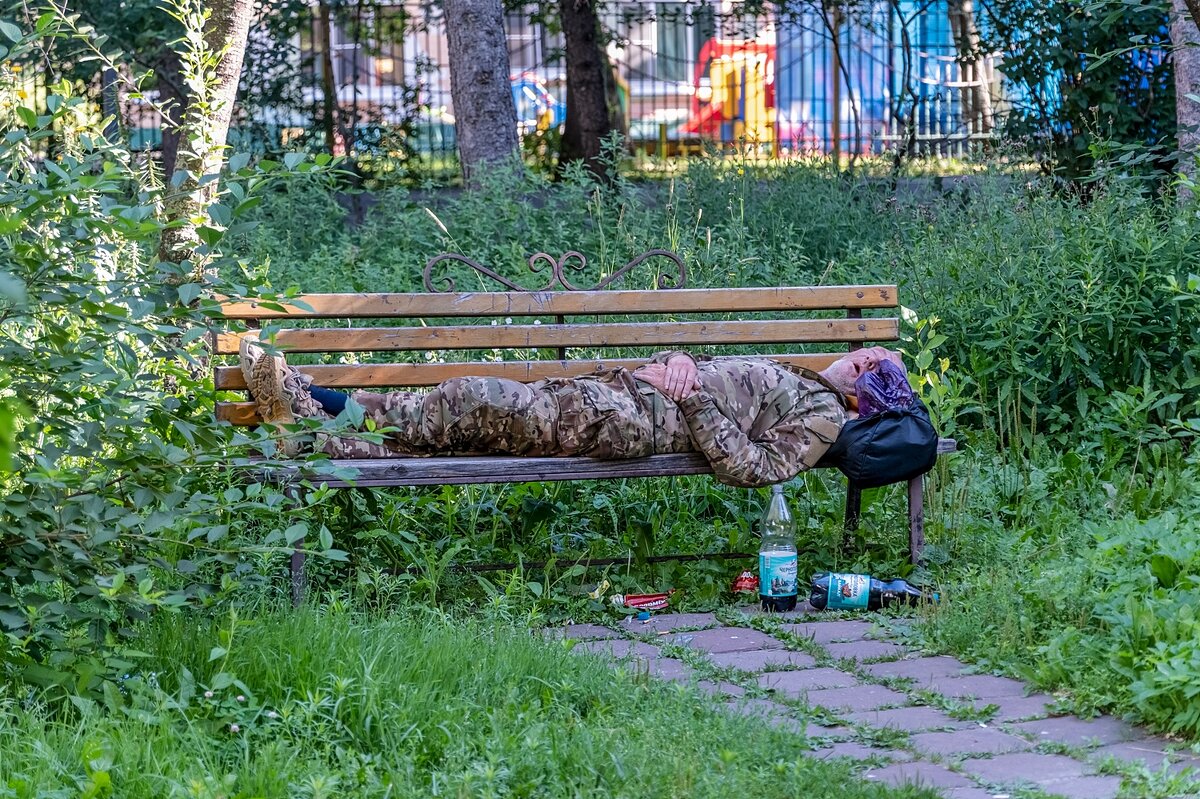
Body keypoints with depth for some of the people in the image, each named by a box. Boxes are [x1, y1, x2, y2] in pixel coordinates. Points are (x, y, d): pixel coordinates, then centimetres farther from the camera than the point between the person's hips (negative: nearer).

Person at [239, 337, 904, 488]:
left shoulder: (823, 417, 1)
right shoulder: (781, 375, 29)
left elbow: (749, 467, -16)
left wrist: (693, 397, -13)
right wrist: (678, 361, 7)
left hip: (636, 419, -8)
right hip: (619, 389, 8)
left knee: (469, 403, -16)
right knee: (473, 407, -4)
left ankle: (325, 415, -13)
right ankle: (317, 427, -9)